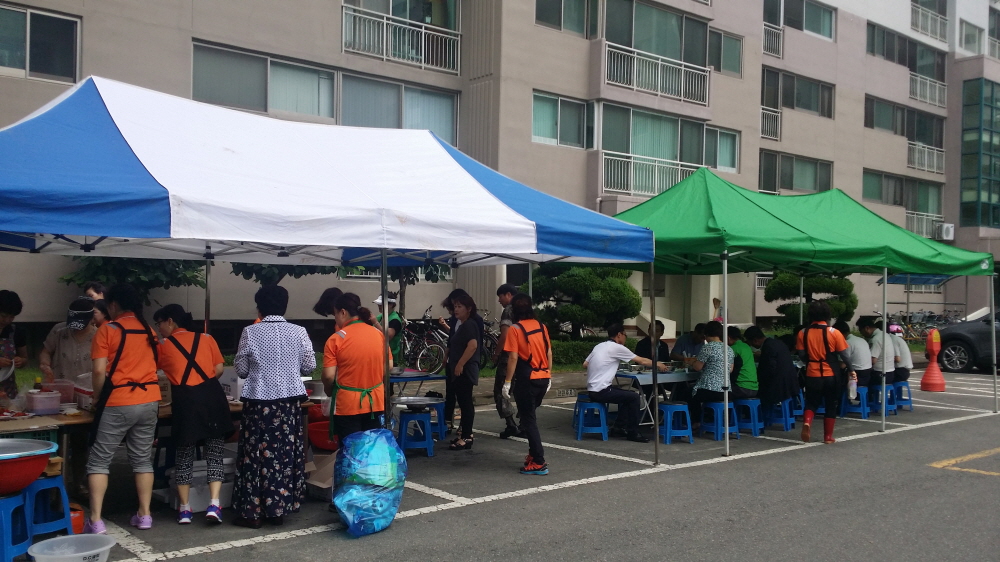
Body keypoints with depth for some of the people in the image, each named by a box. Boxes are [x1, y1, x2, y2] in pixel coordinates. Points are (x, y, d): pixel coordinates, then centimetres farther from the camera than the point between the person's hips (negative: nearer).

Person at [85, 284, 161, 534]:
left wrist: (99, 397, 4)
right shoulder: (148, 331, 12)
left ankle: (96, 521, -2)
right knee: (142, 458, 13)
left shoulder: (108, 330, -5)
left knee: (99, 460, 3)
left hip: (118, 403, -5)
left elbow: (100, 371, -10)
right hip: (149, 401, 5)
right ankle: (144, 514, 14)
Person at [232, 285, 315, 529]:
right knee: (286, 454, 9)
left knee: (256, 454, 5)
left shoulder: (250, 332, -6)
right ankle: (278, 509, 15)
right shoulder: (298, 332, -2)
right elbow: (309, 366, 3)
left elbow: (241, 369, 0)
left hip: (259, 400, -2)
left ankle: (253, 512, 10)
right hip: (290, 400, 2)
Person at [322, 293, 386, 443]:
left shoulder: (336, 338, -11)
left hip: (347, 404, -4)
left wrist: (329, 392, 8)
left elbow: (329, 376, -12)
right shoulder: (379, 334, 2)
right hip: (376, 403, 4)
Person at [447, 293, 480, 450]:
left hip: (464, 370, -10)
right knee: (464, 402, 14)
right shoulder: (462, 325, 17)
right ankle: (466, 434, 21)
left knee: (465, 403, -7)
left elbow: (472, 345, -26)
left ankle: (466, 438, -5)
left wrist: (460, 365, -25)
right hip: (460, 371, 10)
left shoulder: (469, 325, -14)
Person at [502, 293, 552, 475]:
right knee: (530, 416, 22)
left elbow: (513, 358, -14)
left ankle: (539, 463, -2)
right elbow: (549, 353, 10)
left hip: (527, 380, -6)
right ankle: (534, 453, 26)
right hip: (543, 378, 7)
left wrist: (507, 382, -9)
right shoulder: (541, 327, 7)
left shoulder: (516, 329, -10)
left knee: (528, 420, 0)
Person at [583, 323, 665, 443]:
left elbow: (585, 365, 15)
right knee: (634, 397, -3)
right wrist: (658, 364, 15)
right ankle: (633, 433, 4)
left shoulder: (599, 346, 13)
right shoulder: (617, 348, -9)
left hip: (592, 390, 9)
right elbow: (642, 361, -1)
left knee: (626, 394, 23)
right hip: (601, 391, -9)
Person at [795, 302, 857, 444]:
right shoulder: (834, 333, -9)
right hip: (831, 375, -1)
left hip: (812, 375, 1)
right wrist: (851, 370, 12)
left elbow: (801, 355, 0)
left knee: (811, 403, 14)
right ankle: (828, 436, 16)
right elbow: (844, 355, -3)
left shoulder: (803, 333, -4)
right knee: (831, 406, 12)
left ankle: (807, 422, -13)